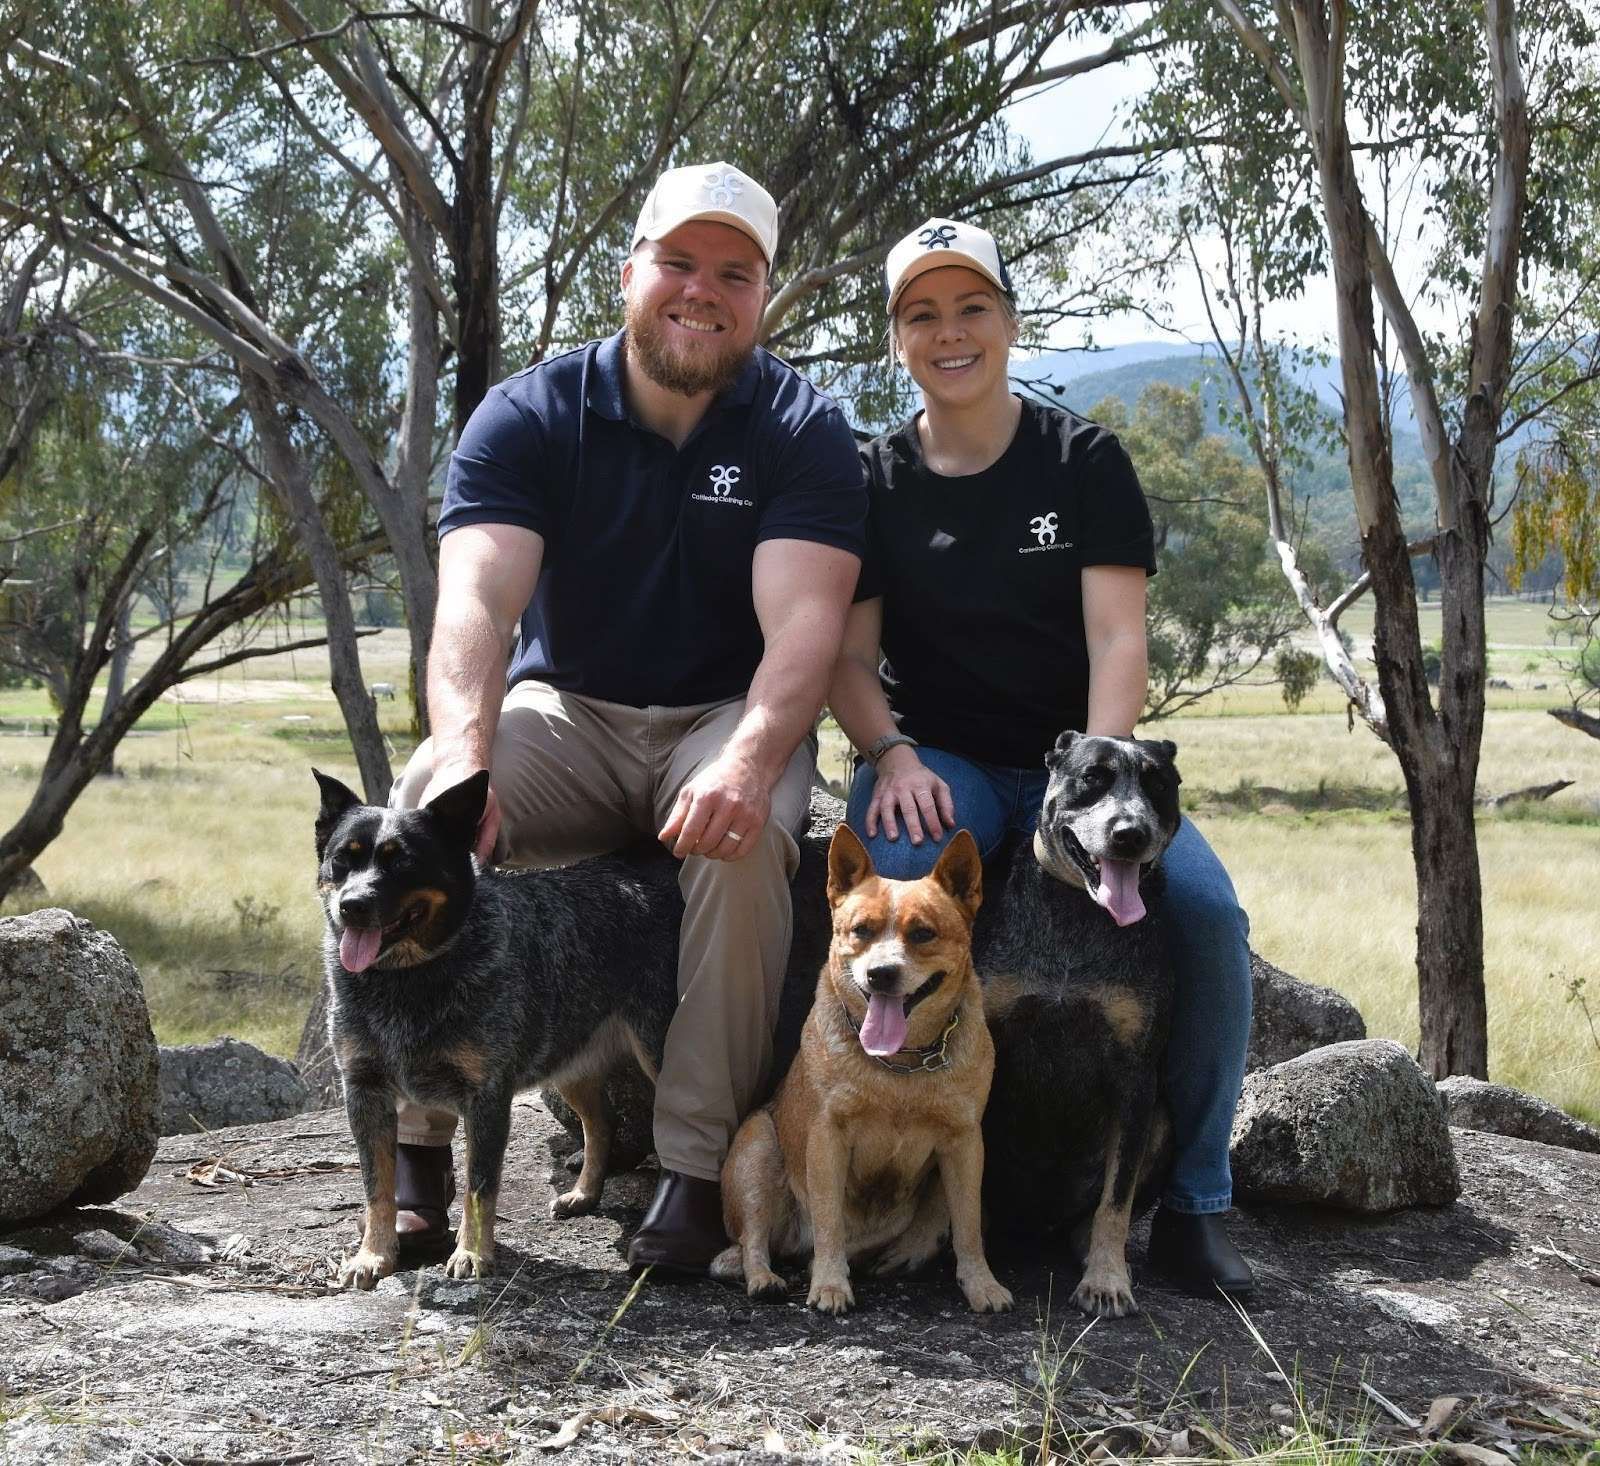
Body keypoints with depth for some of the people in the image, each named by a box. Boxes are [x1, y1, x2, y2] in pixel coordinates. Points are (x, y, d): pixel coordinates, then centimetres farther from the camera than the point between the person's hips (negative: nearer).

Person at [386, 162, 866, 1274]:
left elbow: (801, 625, -20)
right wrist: (465, 752, -39)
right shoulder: (531, 416, -4)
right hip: (566, 712, 1)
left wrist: (750, 759, -42)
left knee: (745, 833, -35)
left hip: (730, 718, -1)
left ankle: (699, 1167, -24)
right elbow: (475, 600, -19)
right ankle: (416, 1152, -17)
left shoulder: (803, 431, -6)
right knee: (422, 804, -28)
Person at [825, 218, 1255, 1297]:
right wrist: (894, 755, -17)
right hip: (939, 761, 0)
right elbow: (848, 655, 4)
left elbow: (1118, 640, -6)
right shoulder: (874, 480, 8)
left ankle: (1193, 1207, -12)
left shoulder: (1084, 460, 4)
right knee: (894, 875, -36)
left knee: (1205, 906, -27)